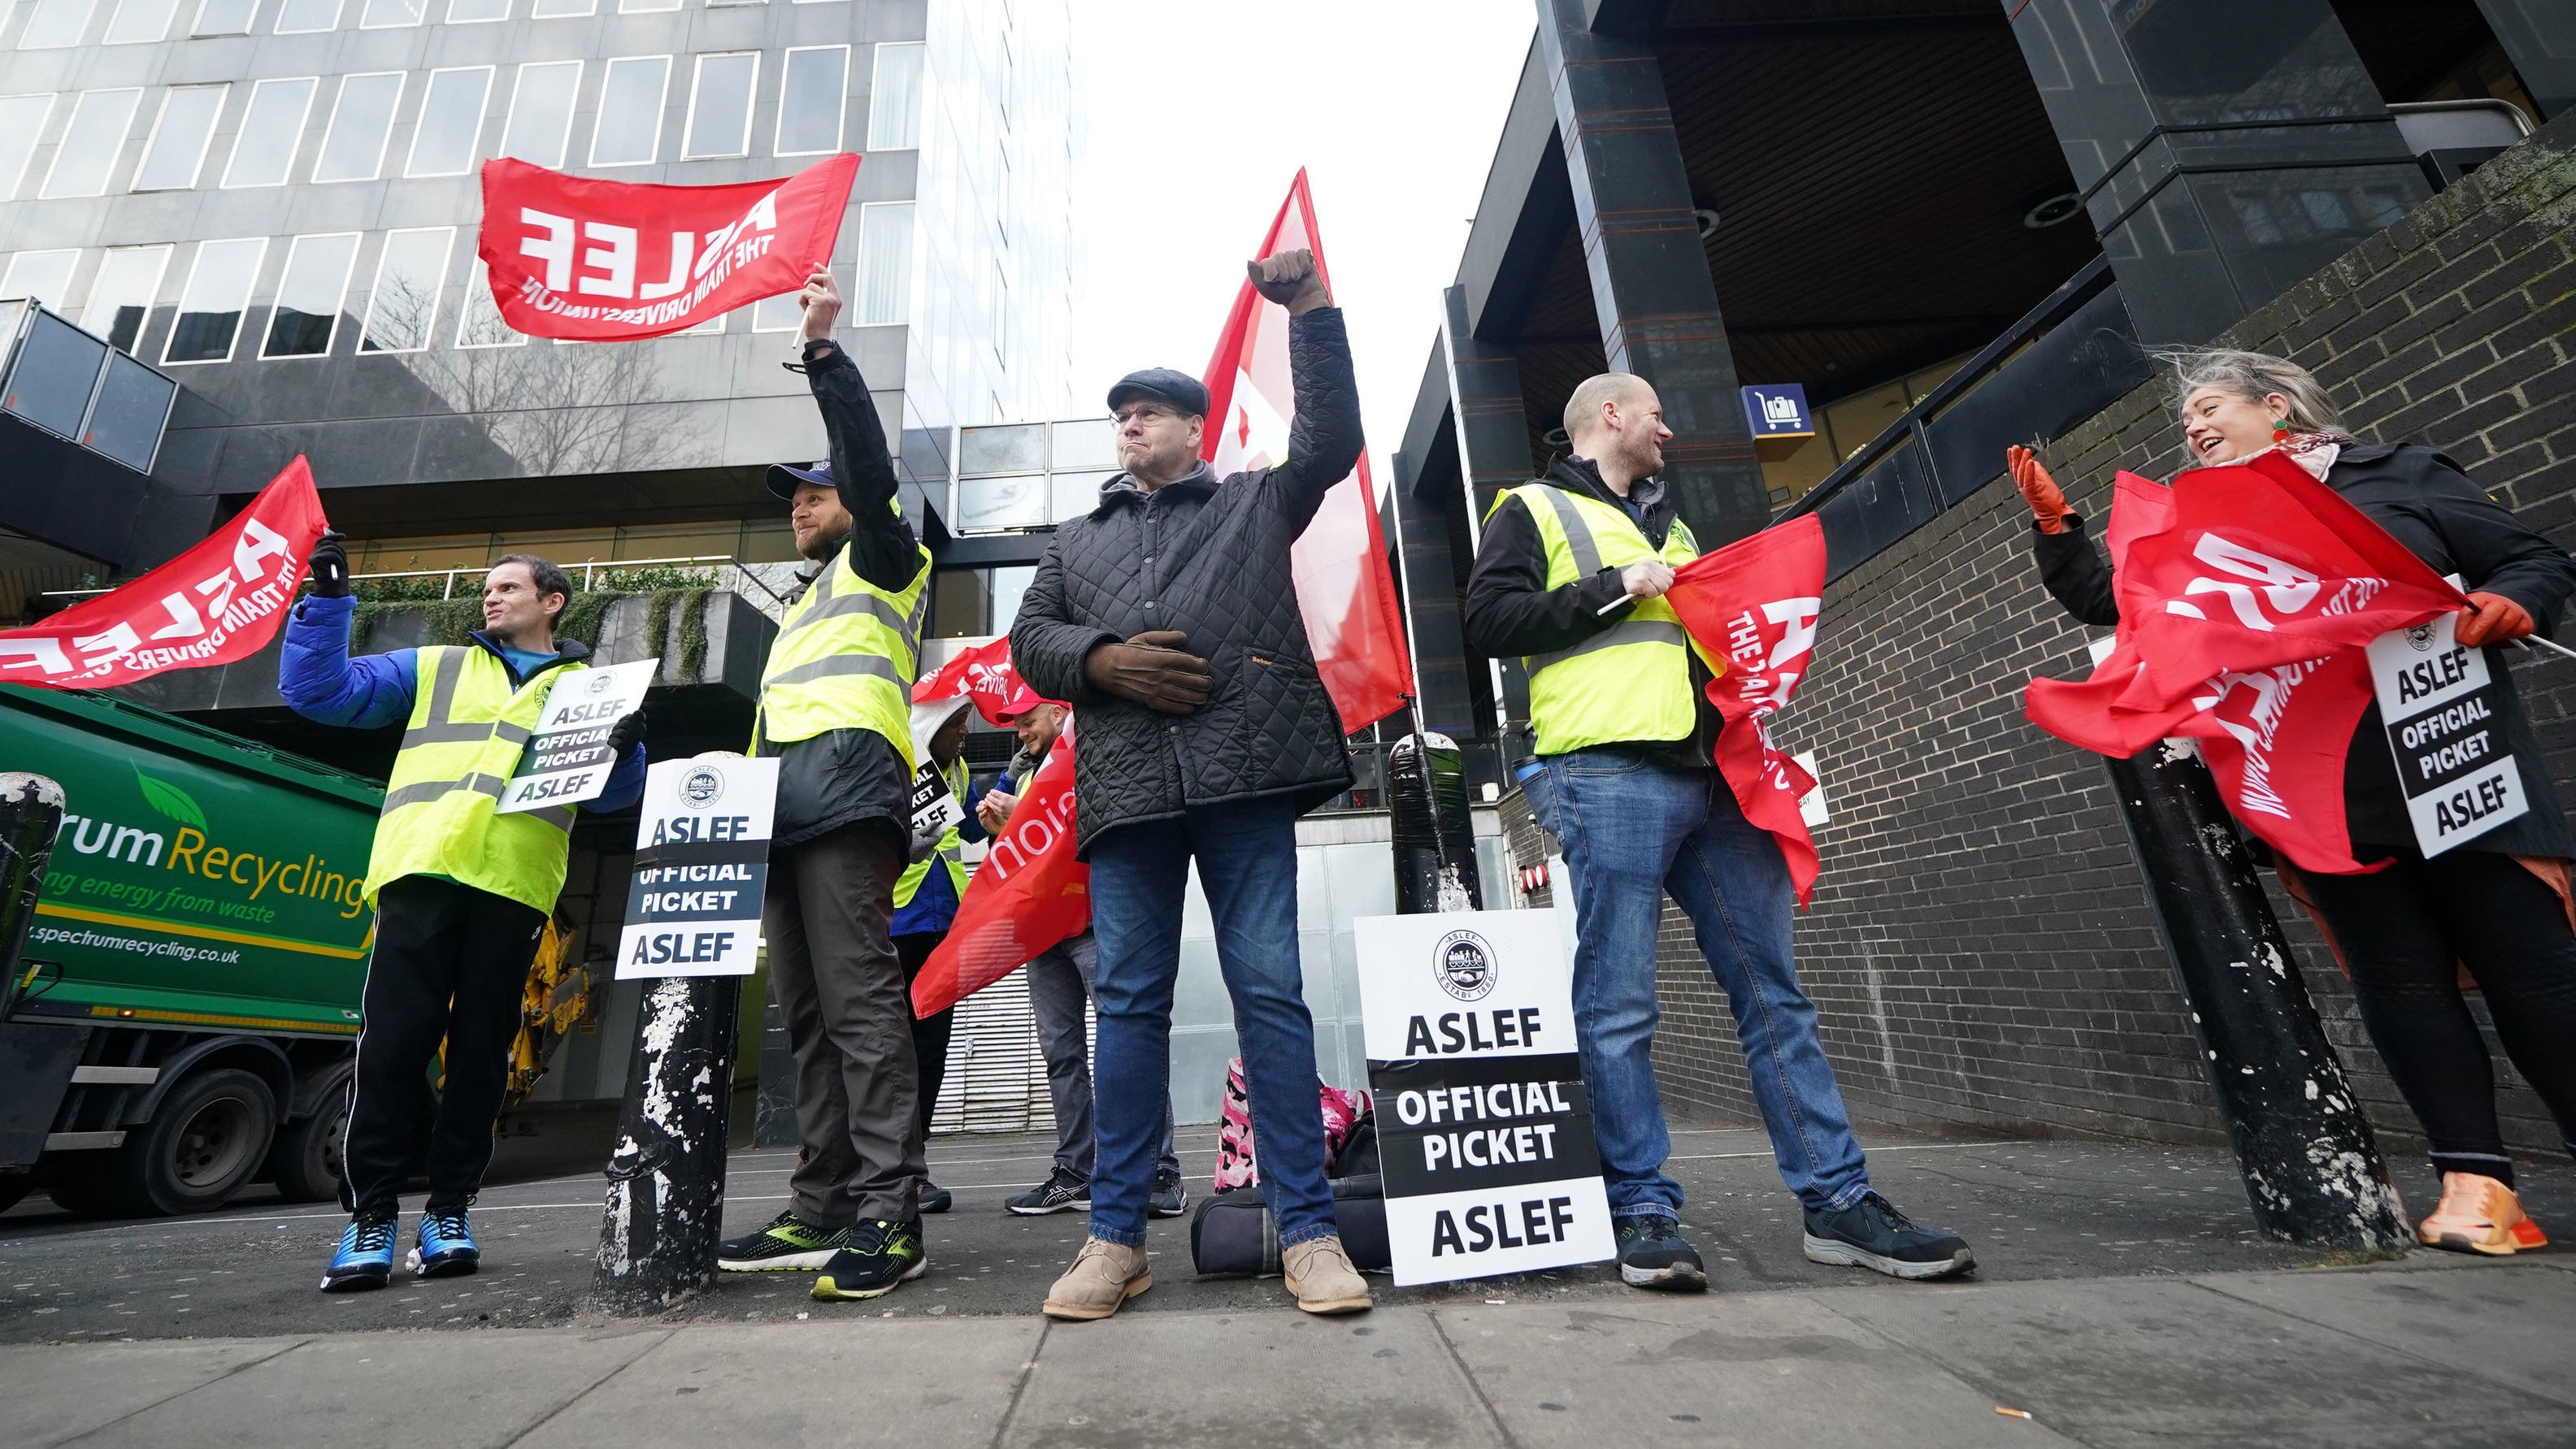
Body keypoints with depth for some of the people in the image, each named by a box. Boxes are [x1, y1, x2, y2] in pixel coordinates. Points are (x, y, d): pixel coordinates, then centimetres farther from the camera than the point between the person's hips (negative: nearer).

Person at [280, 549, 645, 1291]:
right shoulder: (435, 667, 22)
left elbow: (609, 794, 9)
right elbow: (318, 691, 17)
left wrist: (626, 749, -12)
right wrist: (328, 599, 10)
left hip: (516, 885, 0)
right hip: (421, 869, 1)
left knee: (482, 1049, 3)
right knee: (394, 1039, -4)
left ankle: (448, 1210, 14)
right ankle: (371, 1213, 7)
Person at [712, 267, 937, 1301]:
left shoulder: (881, 559, 14)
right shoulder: (808, 604, 36)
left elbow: (869, 464, -4)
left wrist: (822, 347, -5)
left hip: (844, 789, -9)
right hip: (782, 808, 9)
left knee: (860, 1003, -15)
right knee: (809, 1017, 5)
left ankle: (889, 1215, -14)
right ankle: (821, 1206, 9)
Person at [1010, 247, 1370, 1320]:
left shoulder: (1254, 505, 20)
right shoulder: (1079, 539, 28)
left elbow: (1331, 441, 7)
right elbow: (1030, 641, 19)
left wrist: (1311, 314, 1)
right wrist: (1103, 660, -1)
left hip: (1243, 778, -3)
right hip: (1126, 788, 3)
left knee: (1271, 990, -3)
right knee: (1129, 1001, 3)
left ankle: (1307, 1231, 6)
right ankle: (1115, 1236, 13)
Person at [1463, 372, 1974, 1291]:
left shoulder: (1670, 526, 33)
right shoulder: (1535, 511, 11)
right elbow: (1489, 622, -5)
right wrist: (1615, 587, -6)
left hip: (1712, 772, 7)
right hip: (1610, 773, -7)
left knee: (1773, 989, 5)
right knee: (1619, 1005, -6)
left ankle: (1838, 1199, 12)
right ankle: (1642, 1210, 4)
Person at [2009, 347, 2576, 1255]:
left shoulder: (2399, 473, 9)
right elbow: (2103, 600, 12)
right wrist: (2053, 523, 1)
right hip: (2326, 799, 2)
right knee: (2400, 978, 2)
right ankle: (2475, 1179, 8)